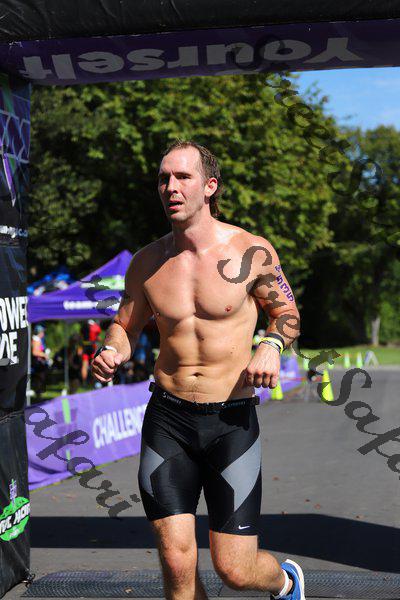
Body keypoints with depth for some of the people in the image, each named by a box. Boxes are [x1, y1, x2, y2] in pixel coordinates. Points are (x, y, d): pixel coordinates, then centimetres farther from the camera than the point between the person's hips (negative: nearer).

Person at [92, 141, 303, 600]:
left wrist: (272, 345, -13)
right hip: (167, 418, 2)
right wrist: (111, 352, -7)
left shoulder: (252, 252, -5)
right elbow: (125, 326, 16)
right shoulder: (146, 262, 3)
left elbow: (286, 312, 9)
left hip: (232, 420, -2)